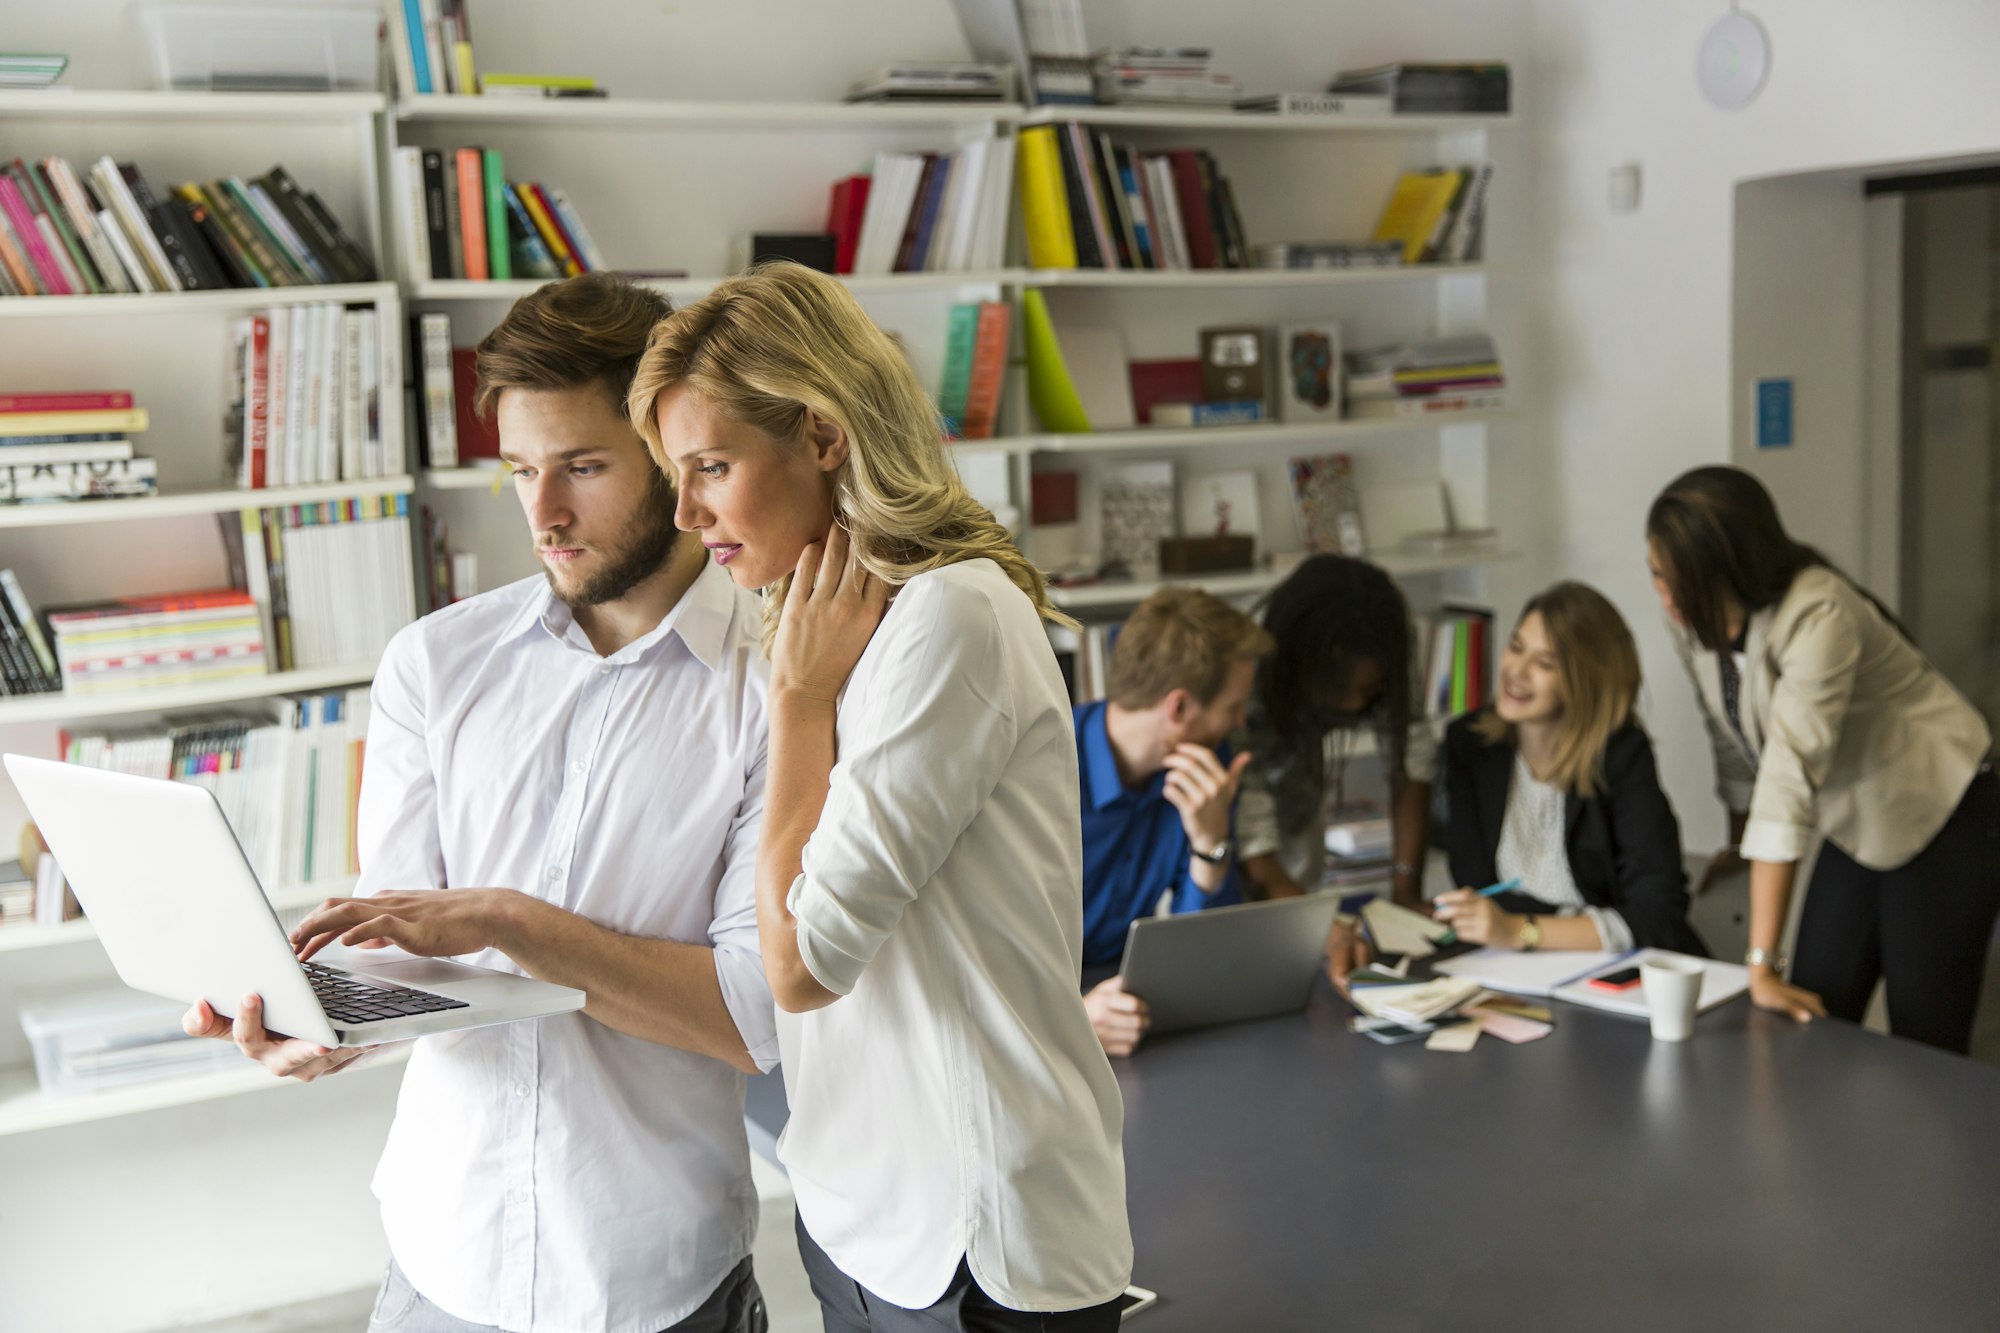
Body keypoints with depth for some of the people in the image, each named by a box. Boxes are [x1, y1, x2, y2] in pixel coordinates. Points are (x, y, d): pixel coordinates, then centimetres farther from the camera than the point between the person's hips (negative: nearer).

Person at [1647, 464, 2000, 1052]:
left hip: (1944, 816, -6)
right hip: (1855, 823, 6)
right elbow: (1733, 742, 4)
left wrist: (1762, 963, -42)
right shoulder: (1693, 622, -11)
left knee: (1924, 1043, -3)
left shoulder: (1818, 617, -33)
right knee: (1815, 1021, 2)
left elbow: (1792, 774, -38)